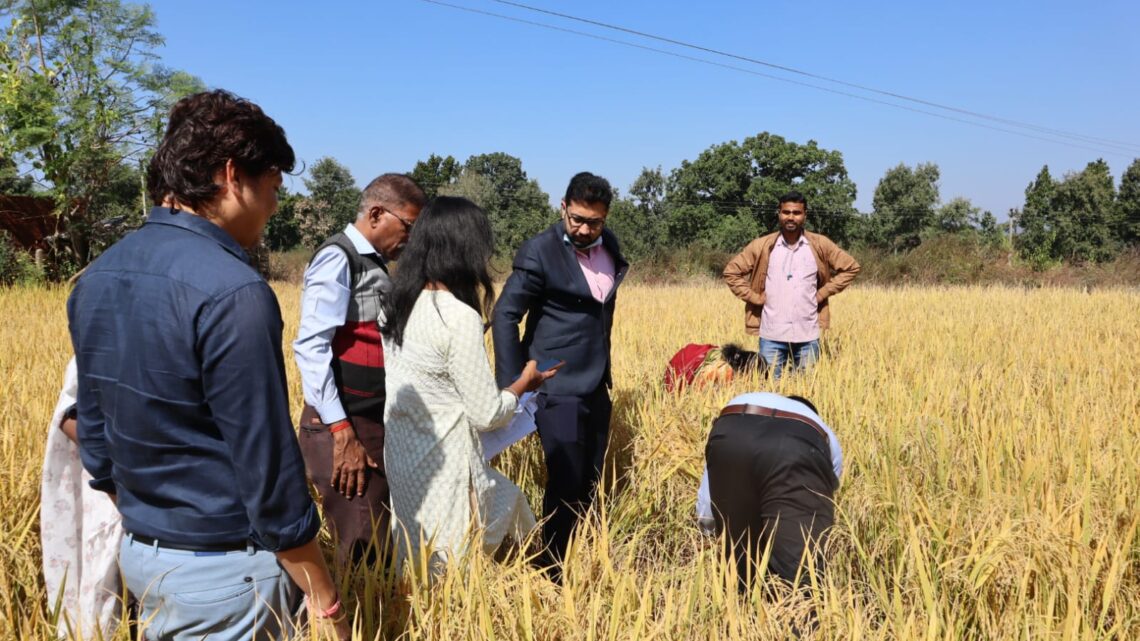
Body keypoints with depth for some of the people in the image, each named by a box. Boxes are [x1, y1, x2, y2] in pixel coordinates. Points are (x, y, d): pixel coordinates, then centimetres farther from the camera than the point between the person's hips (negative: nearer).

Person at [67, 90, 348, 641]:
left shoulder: (96, 279, 3)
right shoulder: (231, 292, -24)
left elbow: (95, 437, 11)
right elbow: (267, 470, -22)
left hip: (139, 555, 8)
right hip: (224, 570, -8)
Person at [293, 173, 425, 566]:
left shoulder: (376, 265, 14)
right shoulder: (337, 259, -11)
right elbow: (311, 348, -20)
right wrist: (342, 433, -22)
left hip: (377, 423, 9)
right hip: (341, 428, -8)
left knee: (386, 543, 14)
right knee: (364, 552, -6)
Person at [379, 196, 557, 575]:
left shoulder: (399, 304, 1)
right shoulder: (459, 317, -22)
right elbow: (487, 415, -16)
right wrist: (523, 383, 2)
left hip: (402, 455, 8)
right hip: (441, 464, -8)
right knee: (447, 570, 10)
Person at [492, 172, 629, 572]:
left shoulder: (609, 244, 7)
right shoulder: (539, 252, -13)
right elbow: (505, 316, -11)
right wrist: (512, 386, -15)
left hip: (597, 386, 7)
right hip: (559, 388, -7)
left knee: (589, 485, 12)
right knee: (565, 486, -4)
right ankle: (554, 573, 12)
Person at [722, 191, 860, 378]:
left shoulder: (820, 245, 2)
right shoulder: (762, 246, 0)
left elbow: (850, 267, 10)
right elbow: (731, 271, 6)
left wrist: (823, 293, 2)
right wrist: (755, 298, -2)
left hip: (808, 336, 1)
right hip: (771, 336, -1)